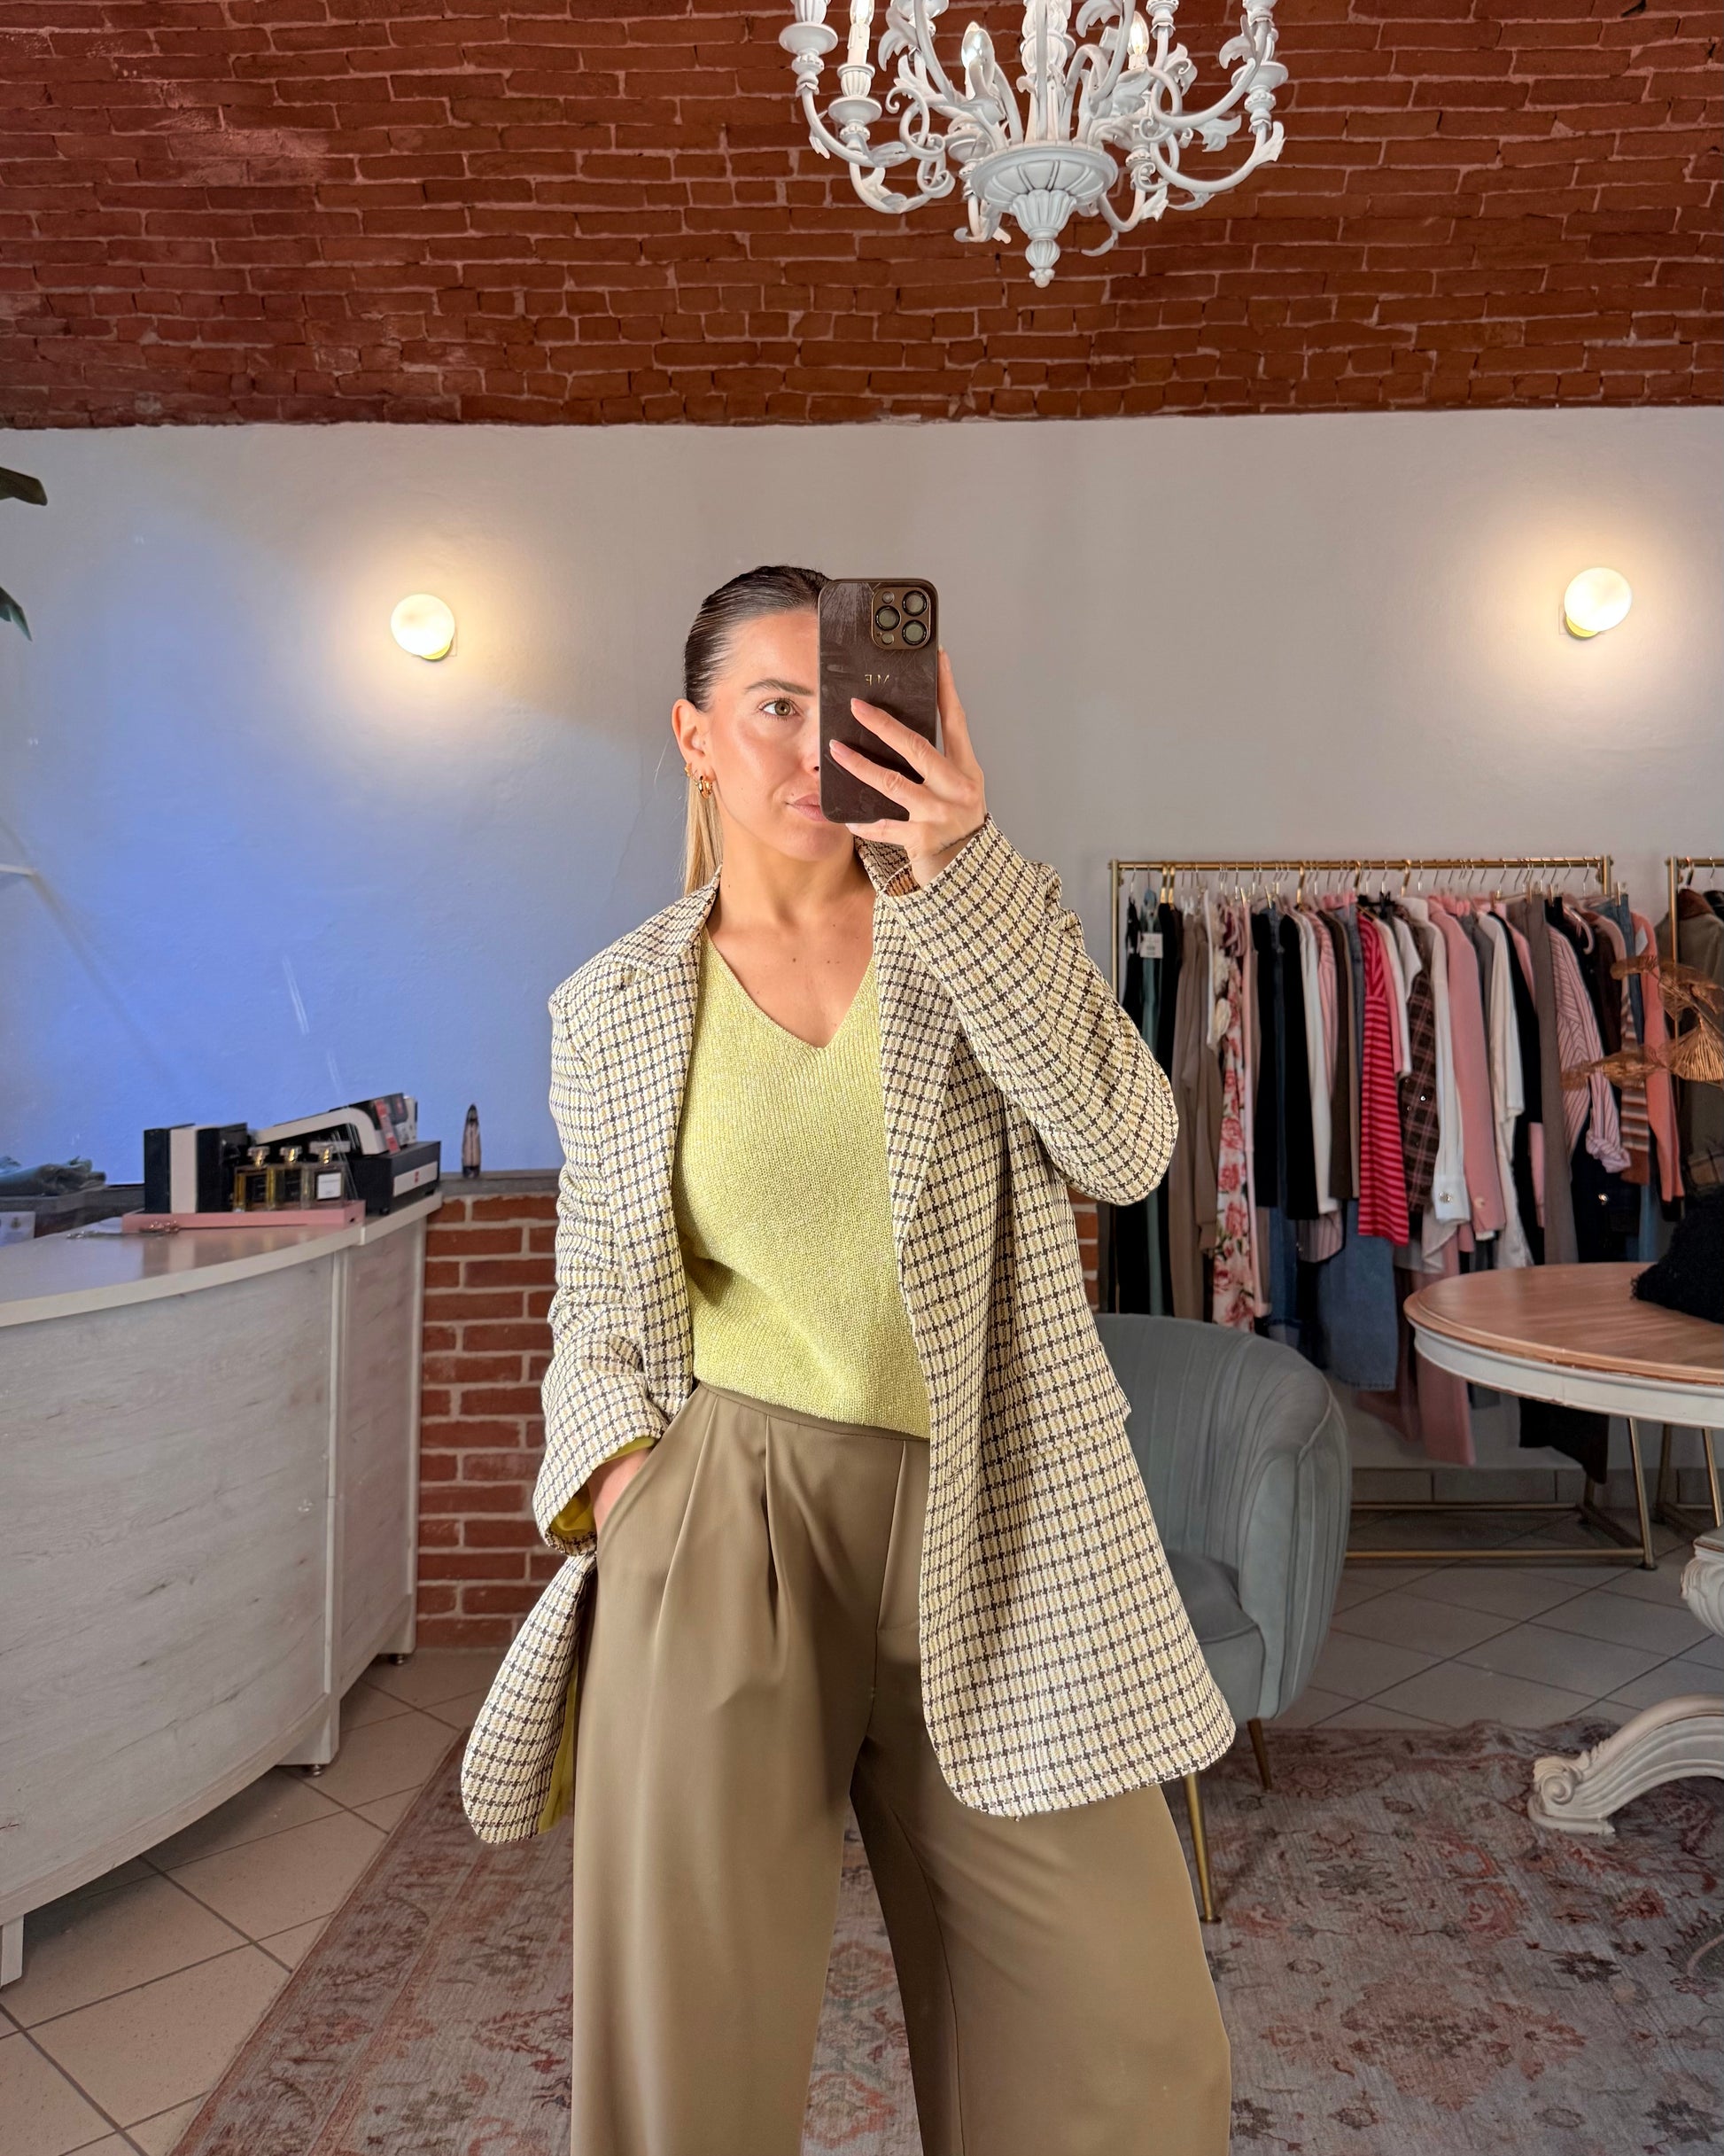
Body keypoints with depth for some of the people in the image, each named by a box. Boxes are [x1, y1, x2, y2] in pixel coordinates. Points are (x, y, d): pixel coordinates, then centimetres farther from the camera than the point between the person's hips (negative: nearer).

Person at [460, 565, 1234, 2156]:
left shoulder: (993, 914, 6)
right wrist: (621, 1465, -7)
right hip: (722, 1528, 0)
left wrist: (964, 874, -18)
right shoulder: (613, 1009, 7)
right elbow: (598, 1303, 12)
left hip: (988, 1535, 1)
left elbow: (1123, 1143, -10)